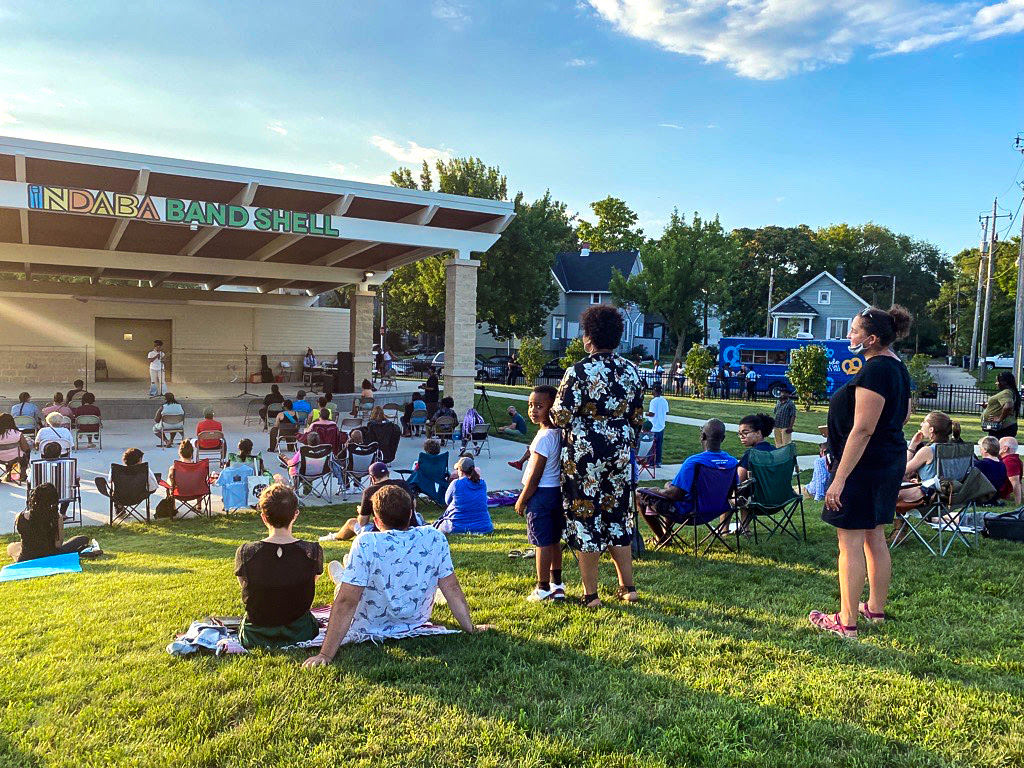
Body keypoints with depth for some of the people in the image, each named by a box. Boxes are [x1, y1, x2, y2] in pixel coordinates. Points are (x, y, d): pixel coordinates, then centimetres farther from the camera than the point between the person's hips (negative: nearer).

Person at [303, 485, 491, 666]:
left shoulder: (365, 544, -29)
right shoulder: (435, 538, -18)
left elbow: (346, 602, -28)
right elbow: (452, 588, -12)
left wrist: (325, 654, -23)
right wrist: (470, 627, 0)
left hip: (371, 631, -3)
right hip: (416, 624, 4)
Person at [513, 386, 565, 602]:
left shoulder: (544, 437, -20)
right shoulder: (558, 433, 6)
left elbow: (535, 475, -18)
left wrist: (522, 499, -10)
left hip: (541, 494, -9)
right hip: (556, 490, 9)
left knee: (542, 542, -1)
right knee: (554, 540, 16)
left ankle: (543, 588, 7)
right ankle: (556, 584, 25)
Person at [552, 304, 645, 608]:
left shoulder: (579, 372, -14)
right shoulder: (631, 371, 4)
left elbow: (562, 416, -15)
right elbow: (637, 417, 10)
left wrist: (554, 409, 7)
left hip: (584, 455, -5)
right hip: (620, 454, 6)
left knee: (585, 518, 5)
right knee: (618, 517, 18)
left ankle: (591, 594, 13)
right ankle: (628, 587, 25)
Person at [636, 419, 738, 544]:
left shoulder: (693, 462, -28)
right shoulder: (732, 462, -8)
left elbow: (676, 494, -25)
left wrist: (658, 491, -3)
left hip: (688, 511, -7)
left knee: (639, 495, 8)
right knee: (669, 485, 31)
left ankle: (661, 537, 20)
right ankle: (666, 532, 36)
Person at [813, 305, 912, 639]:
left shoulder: (875, 370, -21)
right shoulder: (897, 366, 11)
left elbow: (863, 430, -25)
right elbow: (905, 414, 23)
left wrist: (840, 478, -25)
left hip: (865, 464, -10)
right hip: (891, 460, 10)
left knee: (850, 542, -3)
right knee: (875, 537, 18)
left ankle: (846, 622, 4)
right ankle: (876, 608, 30)